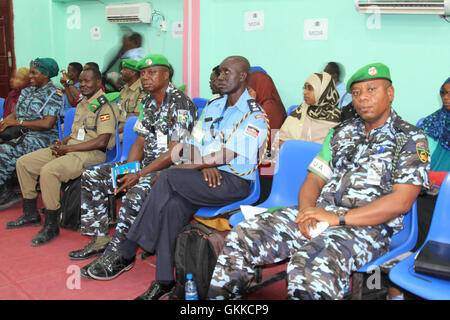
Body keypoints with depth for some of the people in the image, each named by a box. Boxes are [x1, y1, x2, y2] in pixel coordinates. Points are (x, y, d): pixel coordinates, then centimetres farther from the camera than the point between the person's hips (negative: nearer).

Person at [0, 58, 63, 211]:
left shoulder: (54, 94, -7)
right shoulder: (27, 91, 19)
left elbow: (47, 124, -18)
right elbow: (15, 113, 18)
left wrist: (18, 122, -14)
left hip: (41, 137, -8)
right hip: (22, 135, 8)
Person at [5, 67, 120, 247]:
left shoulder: (105, 106, -11)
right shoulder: (82, 104, 20)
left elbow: (102, 141, -20)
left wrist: (69, 148, -17)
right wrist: (62, 142, 3)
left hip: (92, 153, -10)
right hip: (70, 147, 10)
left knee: (48, 170, -32)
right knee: (23, 162, 6)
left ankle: (51, 227, -18)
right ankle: (31, 215, 16)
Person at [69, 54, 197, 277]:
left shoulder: (180, 104, -14)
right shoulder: (148, 102, 13)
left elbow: (174, 153, -20)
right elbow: (140, 142, 15)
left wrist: (139, 175, -21)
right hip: (146, 163, 9)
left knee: (136, 193, -37)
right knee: (90, 178, 2)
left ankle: (115, 254, -21)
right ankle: (101, 239, 6)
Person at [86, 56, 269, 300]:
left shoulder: (254, 114, -6)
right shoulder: (213, 106, 18)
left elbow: (227, 156, -16)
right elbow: (194, 144, 13)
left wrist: (187, 167, -14)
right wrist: (205, 165, -9)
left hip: (234, 181, -6)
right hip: (207, 176, 6)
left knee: (167, 177, -26)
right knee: (172, 205, -26)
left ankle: (126, 255, -19)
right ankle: (164, 282, -20)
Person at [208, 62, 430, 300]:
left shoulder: (412, 139, 3)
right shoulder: (341, 133, 20)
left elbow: (401, 202, -9)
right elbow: (314, 179, 15)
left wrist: (338, 218, -16)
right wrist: (307, 211, -9)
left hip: (369, 226, -5)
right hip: (319, 215, 6)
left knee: (312, 263, -39)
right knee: (242, 236, -15)